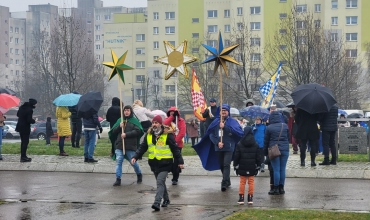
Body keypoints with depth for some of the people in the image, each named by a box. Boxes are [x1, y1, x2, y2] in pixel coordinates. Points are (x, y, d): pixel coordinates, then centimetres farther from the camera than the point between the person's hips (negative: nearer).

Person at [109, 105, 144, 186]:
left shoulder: (135, 120, 3)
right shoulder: (119, 120, 14)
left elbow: (138, 131, -10)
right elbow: (112, 131, 12)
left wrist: (126, 134, -17)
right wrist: (119, 127, -7)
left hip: (131, 146, -3)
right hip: (119, 146, 3)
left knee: (133, 162, 5)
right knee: (119, 161, -8)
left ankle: (139, 175, 30)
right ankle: (118, 179, -7)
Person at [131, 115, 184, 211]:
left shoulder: (168, 134, -9)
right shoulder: (148, 135, 7)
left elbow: (175, 149, -7)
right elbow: (142, 147, 9)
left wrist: (180, 161, -8)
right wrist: (135, 157, -3)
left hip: (165, 163, -6)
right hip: (154, 163, 6)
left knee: (160, 182, -16)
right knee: (161, 182, 17)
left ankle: (157, 203, -21)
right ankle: (166, 199, 34)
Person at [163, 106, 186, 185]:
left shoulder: (181, 121, 1)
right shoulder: (168, 120, 8)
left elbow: (182, 132, -10)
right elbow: (164, 125, -16)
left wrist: (176, 140, -16)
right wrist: (171, 117, -13)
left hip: (178, 144, -3)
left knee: (176, 161, -6)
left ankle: (175, 178, 0)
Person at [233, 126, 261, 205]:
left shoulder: (239, 144, -5)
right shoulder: (256, 145, 0)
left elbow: (236, 156, -2)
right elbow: (258, 157, 4)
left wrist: (235, 166, 6)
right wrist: (258, 166, 13)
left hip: (242, 167, -1)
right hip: (252, 167, 1)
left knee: (242, 182, 5)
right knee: (251, 181, 6)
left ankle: (241, 197, 3)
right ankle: (250, 198, 5)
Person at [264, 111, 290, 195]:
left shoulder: (269, 128, -5)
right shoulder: (285, 126, 3)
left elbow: (266, 141, 1)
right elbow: (288, 138, 12)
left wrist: (265, 152, 11)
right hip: (285, 150, 3)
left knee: (276, 170, -1)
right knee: (282, 169, 8)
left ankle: (276, 189, 1)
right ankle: (281, 188, 13)